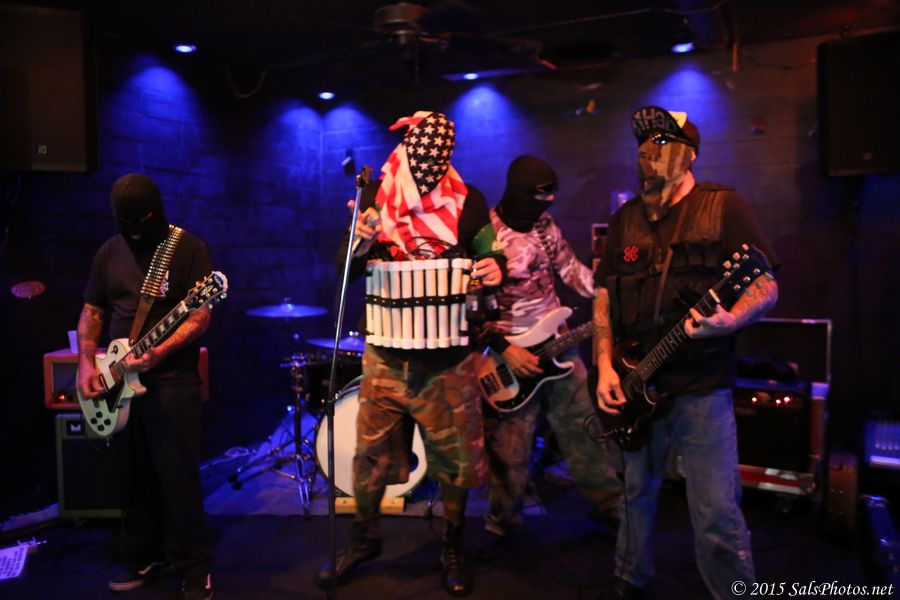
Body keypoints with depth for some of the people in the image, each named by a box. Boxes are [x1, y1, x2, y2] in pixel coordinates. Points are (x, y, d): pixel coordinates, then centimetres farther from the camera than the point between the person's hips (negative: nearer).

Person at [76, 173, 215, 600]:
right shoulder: (108, 253, 11)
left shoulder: (189, 249, -6)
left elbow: (200, 314, -12)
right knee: (137, 476, 14)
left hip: (173, 381, -5)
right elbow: (92, 311, 16)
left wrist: (160, 352, -25)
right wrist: (87, 362, 2)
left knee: (177, 477, -3)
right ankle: (147, 556, 29)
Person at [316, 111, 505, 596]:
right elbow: (348, 269, 4)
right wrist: (361, 241, -18)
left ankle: (452, 548, 31)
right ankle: (364, 537, 35)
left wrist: (494, 268, -17)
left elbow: (488, 257, 7)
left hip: (448, 352, -1)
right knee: (372, 451, 11)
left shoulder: (468, 200, -1)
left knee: (456, 455, 8)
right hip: (387, 350, 1)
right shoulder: (375, 195, 2)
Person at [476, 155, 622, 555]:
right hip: (511, 352, -5)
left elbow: (571, 270, 9)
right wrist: (504, 348, -17)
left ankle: (611, 505, 29)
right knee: (509, 450, 5)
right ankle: (502, 522, 26)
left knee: (585, 429, 12)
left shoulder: (544, 224, 5)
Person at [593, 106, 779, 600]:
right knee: (637, 494, 18)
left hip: (702, 388, -4)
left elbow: (766, 286, -6)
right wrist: (605, 366, 0)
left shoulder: (723, 206, -3)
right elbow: (604, 296, 11)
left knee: (717, 517, -4)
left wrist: (730, 320, -27)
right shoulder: (625, 218, 11)